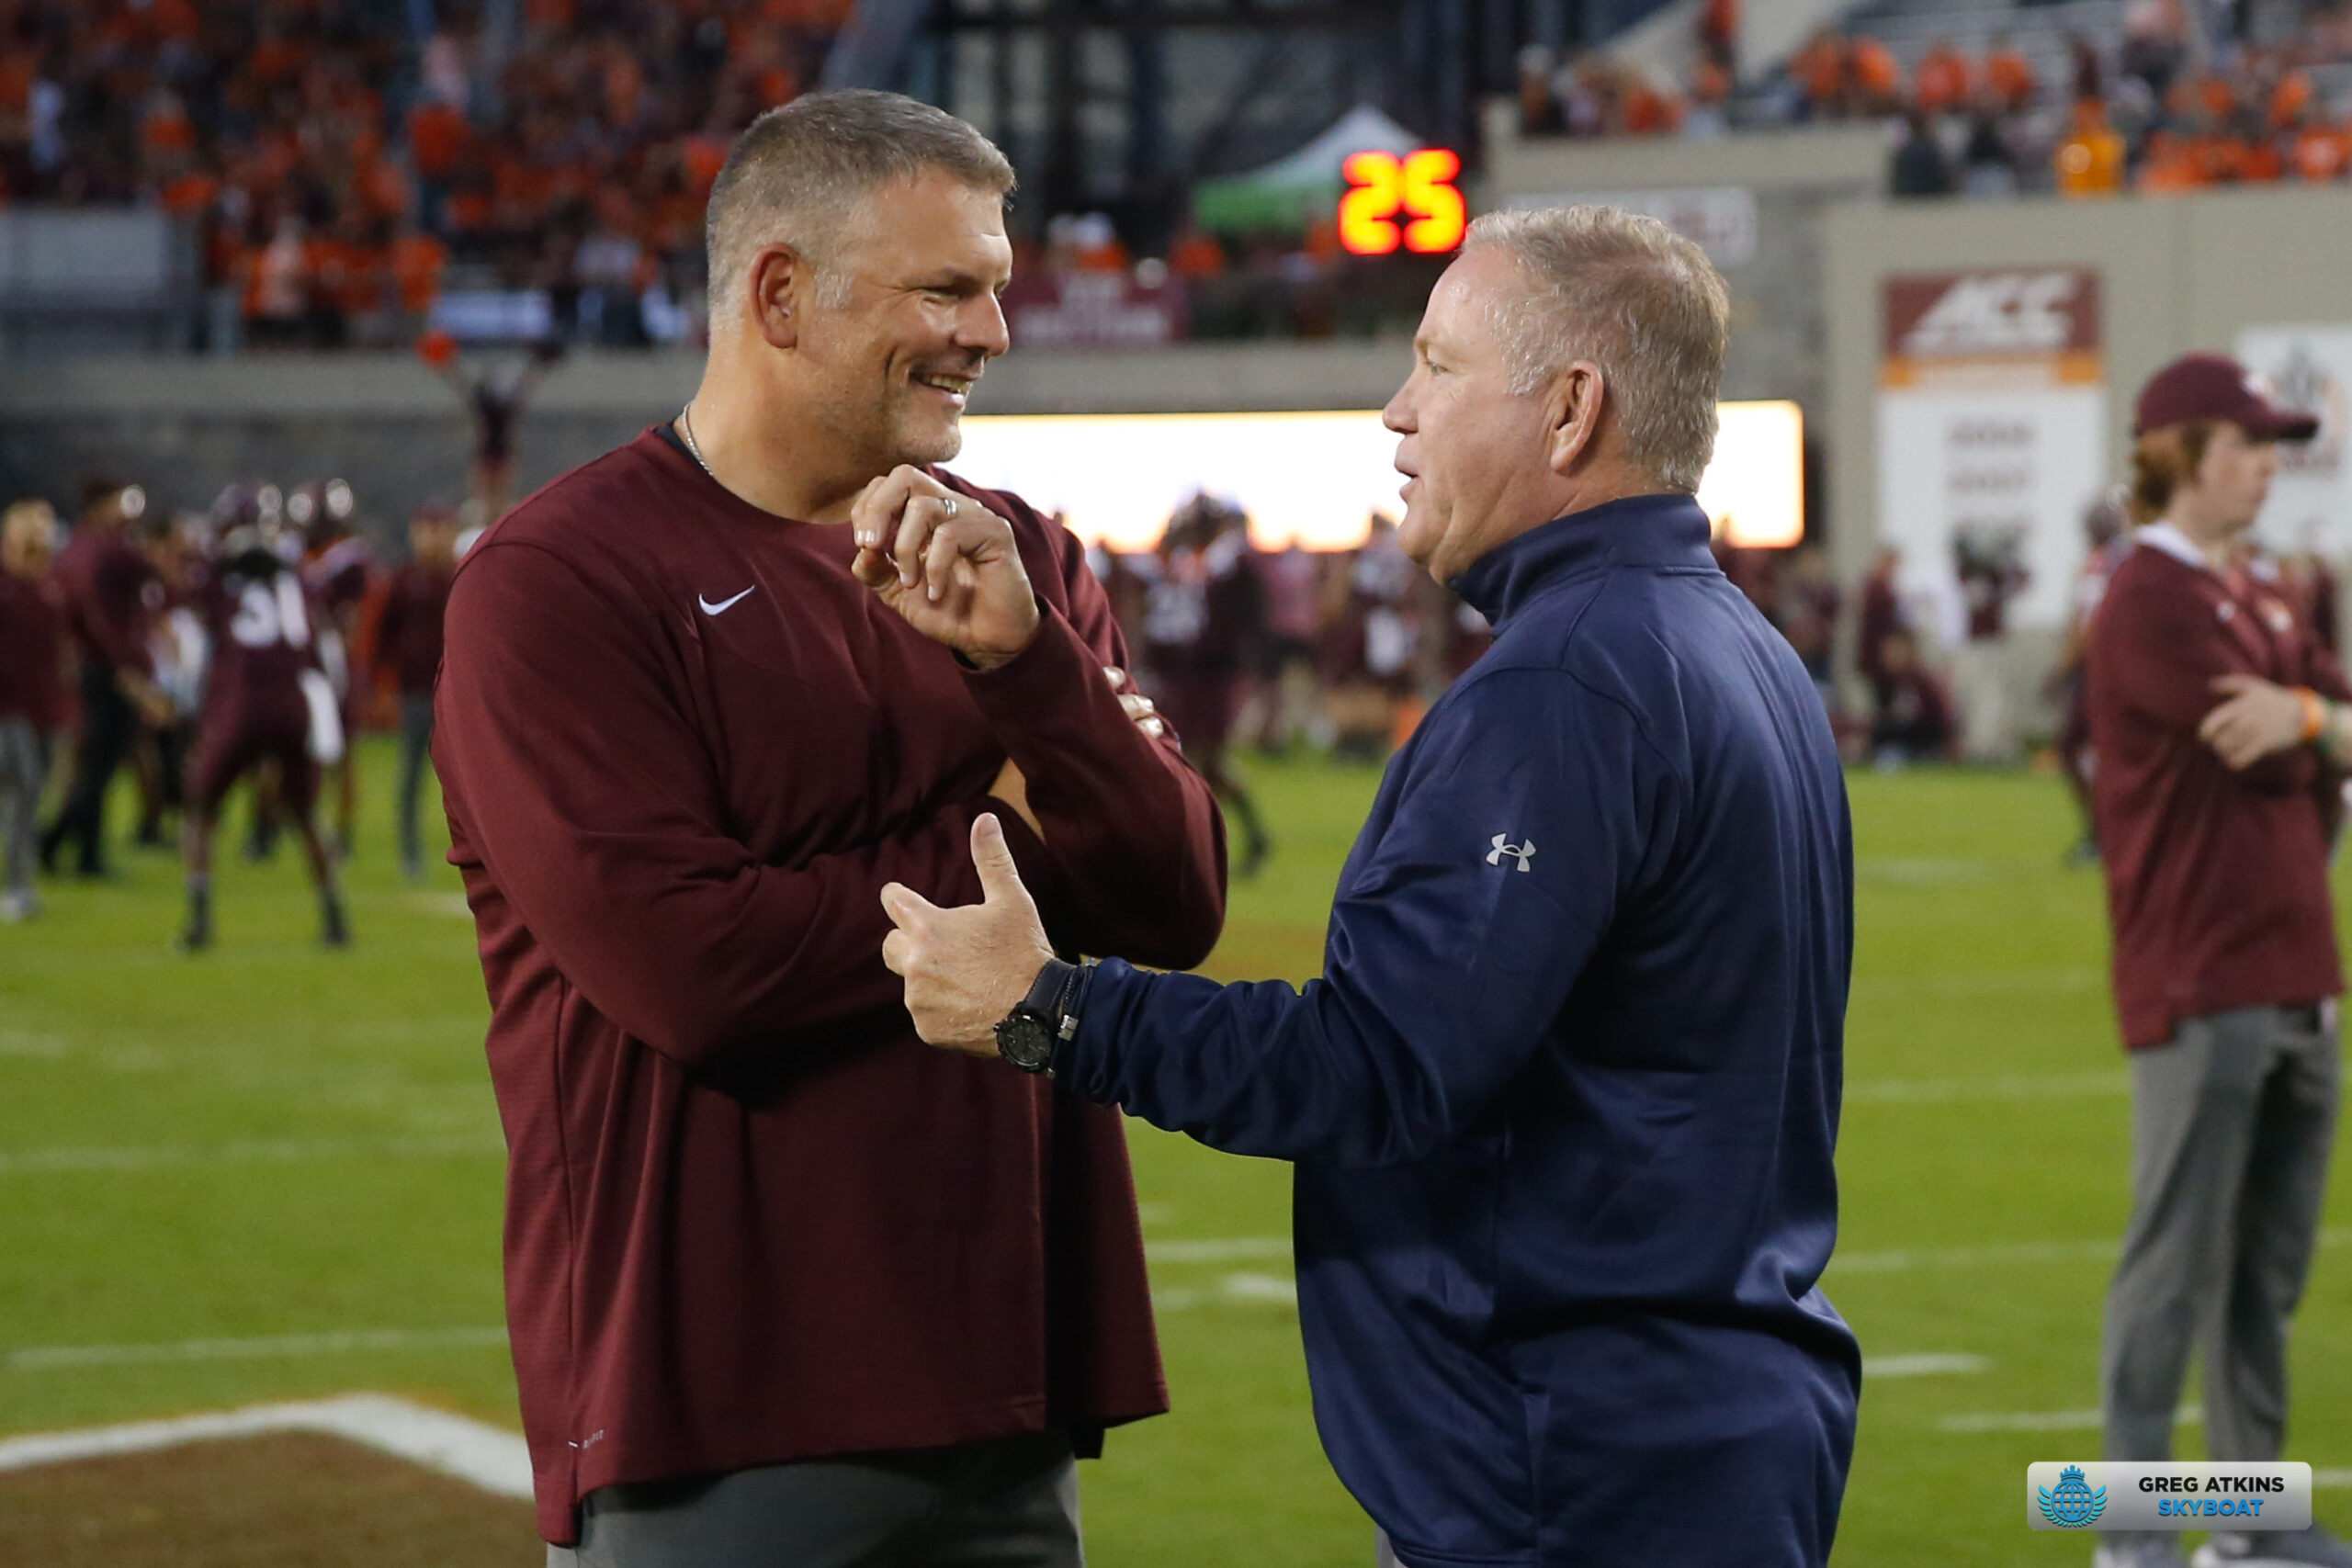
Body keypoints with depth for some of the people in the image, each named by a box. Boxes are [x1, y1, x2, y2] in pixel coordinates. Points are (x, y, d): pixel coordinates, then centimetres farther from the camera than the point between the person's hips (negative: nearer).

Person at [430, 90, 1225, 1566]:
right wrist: (1000, 845, -7)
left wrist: (1021, 653, -16)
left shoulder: (1024, 562, 10)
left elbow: (1174, 910, 0)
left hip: (1001, 1388, 5)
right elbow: (690, 964, -19)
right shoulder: (554, 584, -8)